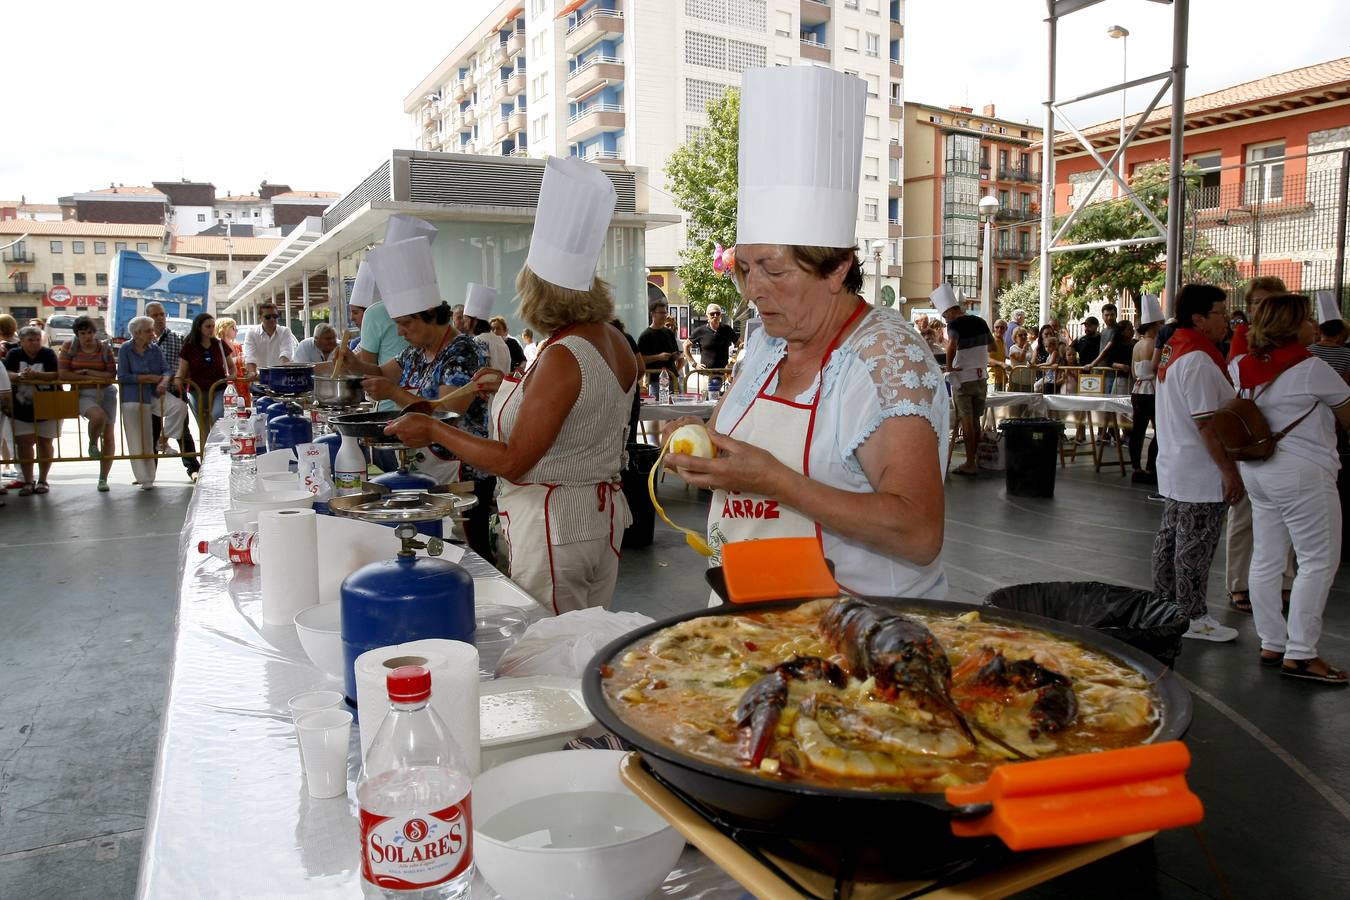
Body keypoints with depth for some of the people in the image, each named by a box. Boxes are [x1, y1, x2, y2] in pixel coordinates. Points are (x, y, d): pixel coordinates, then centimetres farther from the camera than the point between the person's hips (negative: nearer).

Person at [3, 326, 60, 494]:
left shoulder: (48, 354, -3)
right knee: (24, 443, 0)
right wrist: (20, 376, -28)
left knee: (45, 443, 7)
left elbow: (56, 375, -14)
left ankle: (42, 480, 20)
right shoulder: (14, 354, 2)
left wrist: (35, 375, -28)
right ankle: (28, 482, 8)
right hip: (22, 409, 1)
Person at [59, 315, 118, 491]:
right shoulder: (70, 348, 1)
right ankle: (93, 444, -1)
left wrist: (87, 371, -12)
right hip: (83, 395, -2)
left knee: (109, 436, 0)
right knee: (98, 416, -35)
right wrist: (92, 378, -12)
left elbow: (112, 375, -5)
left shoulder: (105, 348, 1)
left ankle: (103, 478, 13)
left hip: (106, 393, 2)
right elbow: (63, 373, -5)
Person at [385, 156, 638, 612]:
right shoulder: (617, 341, 5)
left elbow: (513, 461, -19)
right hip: (603, 514, 9)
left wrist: (434, 430, -8)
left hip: (554, 527, -9)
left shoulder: (561, 358, -22)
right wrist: (517, 389, 31)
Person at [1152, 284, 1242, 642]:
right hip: (1201, 473, -10)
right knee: (1195, 545, -1)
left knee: (1171, 537, 16)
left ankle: (1165, 607, 26)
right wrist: (1230, 471, -19)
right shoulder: (1198, 360, -20)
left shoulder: (1173, 352, 11)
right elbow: (1206, 423, -23)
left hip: (1175, 467, 10)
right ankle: (1192, 618, 9)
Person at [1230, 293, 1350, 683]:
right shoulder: (1312, 368, -12)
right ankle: (1300, 654, 0)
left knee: (1267, 559, 10)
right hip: (1302, 472, -7)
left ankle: (1272, 644, 17)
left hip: (1256, 470, 8)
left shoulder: (1240, 367, 6)